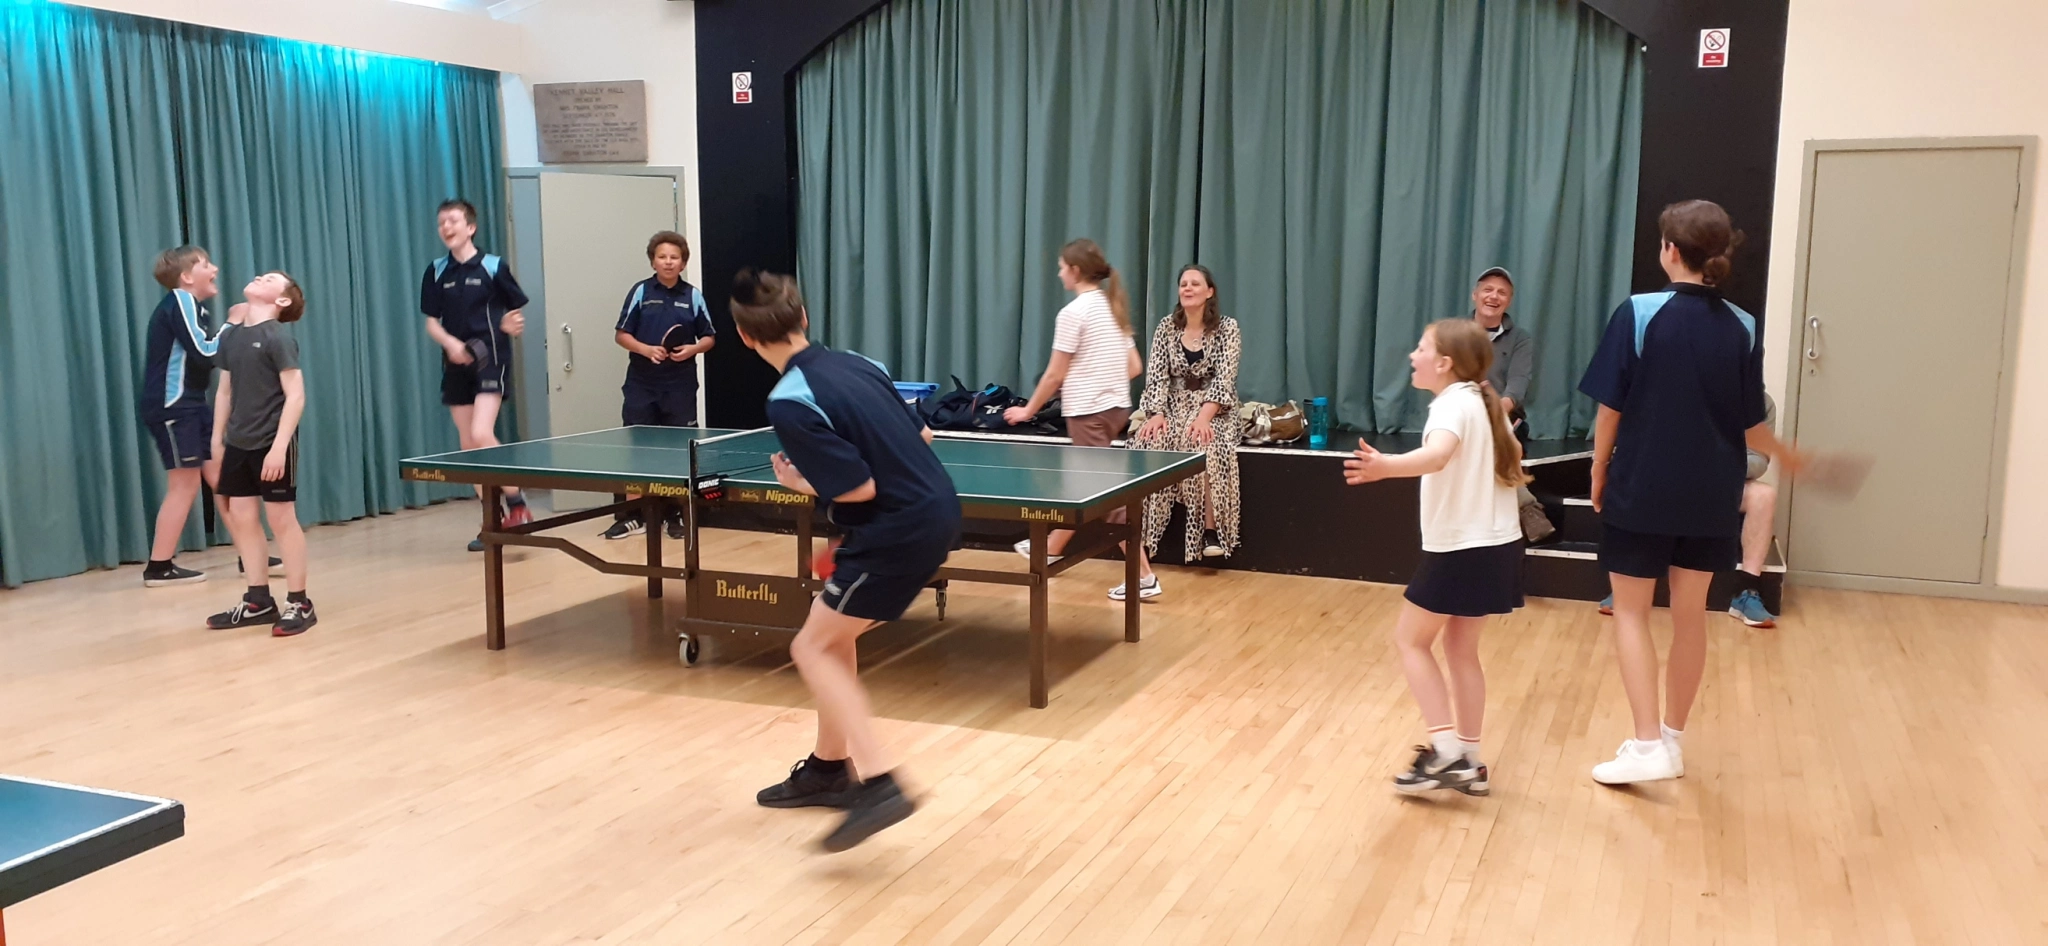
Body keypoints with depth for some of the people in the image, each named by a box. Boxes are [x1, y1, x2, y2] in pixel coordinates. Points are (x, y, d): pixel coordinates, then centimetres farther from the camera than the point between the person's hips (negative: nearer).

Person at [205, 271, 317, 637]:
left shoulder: (278, 337, -10)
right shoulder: (230, 337, 10)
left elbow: (295, 395, -15)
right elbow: (225, 392, 17)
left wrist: (279, 446, -21)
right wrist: (217, 439, 14)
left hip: (271, 444, -7)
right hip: (238, 444, 7)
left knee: (281, 519, -2)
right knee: (242, 518, 10)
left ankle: (299, 603, 6)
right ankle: (259, 601, 20)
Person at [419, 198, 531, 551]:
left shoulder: (494, 267, -4)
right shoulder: (436, 272, 7)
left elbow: (517, 309, 4)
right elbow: (431, 322, 8)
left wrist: (514, 325, -19)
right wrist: (450, 342, -12)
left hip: (491, 360, -5)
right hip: (456, 366, 5)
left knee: (482, 435, -20)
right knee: (468, 446, 7)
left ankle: (517, 506, -7)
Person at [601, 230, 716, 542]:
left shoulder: (693, 296, 4)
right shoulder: (640, 291, 1)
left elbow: (709, 337, 8)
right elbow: (621, 335, 0)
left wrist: (693, 349, -12)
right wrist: (646, 349, -16)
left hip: (680, 386, 1)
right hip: (642, 385, 0)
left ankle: (676, 515, 16)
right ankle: (633, 515, 9)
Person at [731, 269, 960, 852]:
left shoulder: (788, 404, -17)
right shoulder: (856, 363, 7)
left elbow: (859, 488, -19)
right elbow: (921, 436, 16)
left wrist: (803, 485, -2)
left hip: (901, 531, -9)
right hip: (934, 511, 9)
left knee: (812, 649, 2)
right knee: (833, 636, 20)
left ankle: (879, 785, -7)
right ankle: (829, 768, 30)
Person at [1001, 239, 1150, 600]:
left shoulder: (1073, 312, -13)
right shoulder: (1114, 309, 11)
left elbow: (1054, 375, -11)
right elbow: (1135, 367, 10)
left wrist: (1028, 410, 1)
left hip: (1090, 413, -9)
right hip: (1115, 407, 9)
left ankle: (1144, 577, -7)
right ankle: (1050, 549, 37)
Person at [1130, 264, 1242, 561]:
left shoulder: (1227, 328, -4)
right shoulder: (1166, 327, 5)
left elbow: (1223, 380, -13)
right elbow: (1156, 377, -1)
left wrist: (1203, 417, -27)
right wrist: (1157, 413, -19)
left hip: (1213, 410, -3)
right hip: (1174, 407, 3)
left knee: (1205, 446, -36)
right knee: (1147, 443, -28)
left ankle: (1211, 528, -25)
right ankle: (1139, 526, -19)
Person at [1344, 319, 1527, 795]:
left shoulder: (1453, 403, -17)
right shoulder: (1485, 402, 10)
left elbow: (1438, 455, -40)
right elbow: (1510, 459, 29)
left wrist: (1385, 466, -56)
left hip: (1461, 549, -9)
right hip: (1496, 545, 9)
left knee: (1410, 638, 4)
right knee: (1460, 648, 16)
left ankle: (1446, 753, -1)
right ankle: (1468, 762, 19)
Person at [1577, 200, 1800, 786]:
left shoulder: (1638, 314, -13)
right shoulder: (1742, 329, -2)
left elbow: (1610, 407, -11)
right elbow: (1749, 425, 2)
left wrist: (1599, 472, 5)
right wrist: (1782, 455, 24)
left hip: (1642, 489, -4)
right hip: (1711, 496, 4)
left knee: (1631, 612, 8)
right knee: (1690, 614, 14)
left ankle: (1647, 744, 1)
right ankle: (1672, 738, 25)